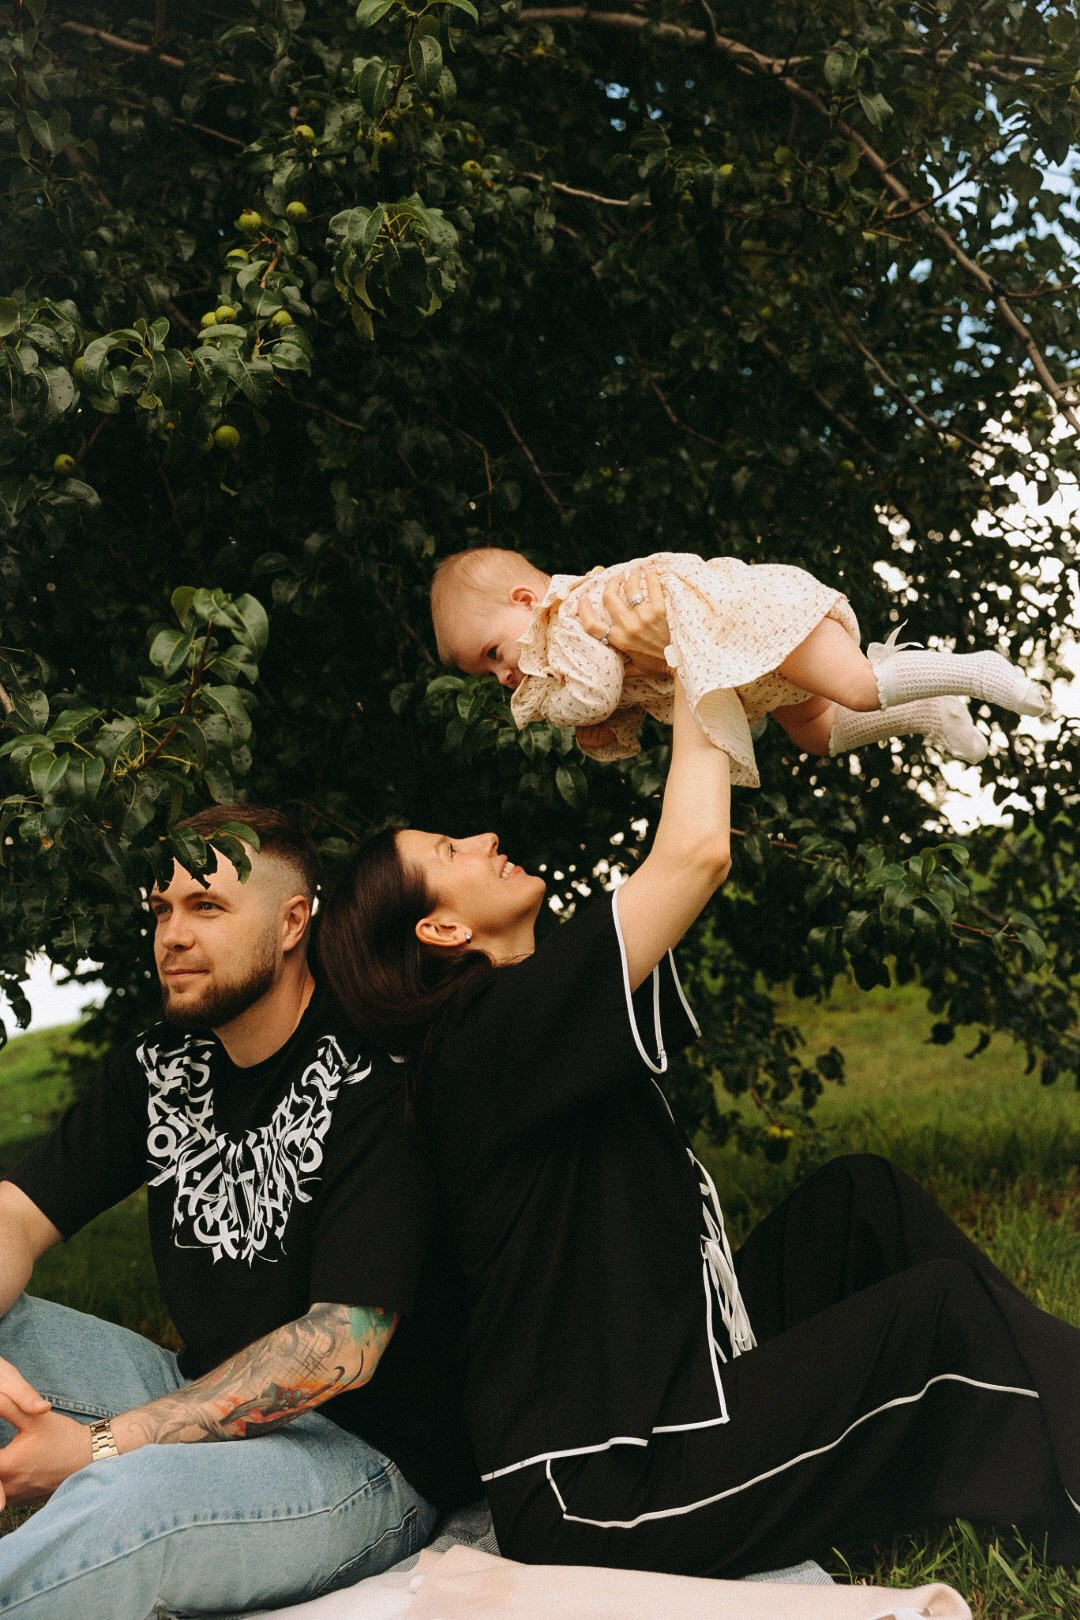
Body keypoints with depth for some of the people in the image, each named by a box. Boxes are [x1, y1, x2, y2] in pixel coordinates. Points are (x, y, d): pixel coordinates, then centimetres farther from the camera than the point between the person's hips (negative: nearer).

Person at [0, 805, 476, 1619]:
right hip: (204, 1402, 8)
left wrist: (103, 1444, -23)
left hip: (370, 1458, -7)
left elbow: (343, 1347, -22)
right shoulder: (161, 1066, 6)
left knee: (125, 1503, -37)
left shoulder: (371, 1081, -17)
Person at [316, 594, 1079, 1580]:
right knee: (943, 1308, -9)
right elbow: (694, 855, -26)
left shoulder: (541, 1014, 9)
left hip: (665, 1407, 10)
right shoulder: (489, 1037, -19)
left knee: (861, 1196, 10)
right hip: (602, 1494, -10)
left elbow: (697, 864, 16)